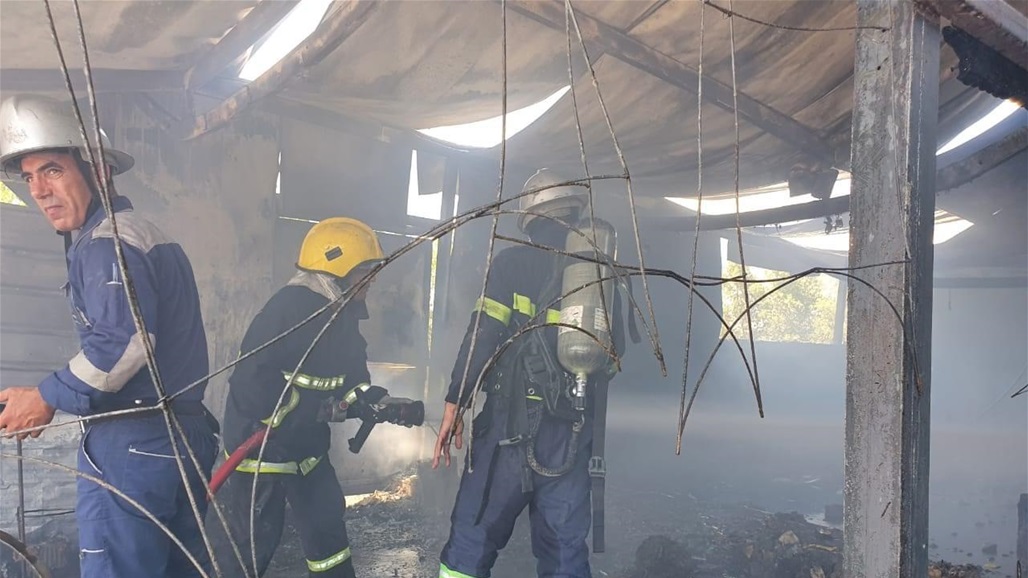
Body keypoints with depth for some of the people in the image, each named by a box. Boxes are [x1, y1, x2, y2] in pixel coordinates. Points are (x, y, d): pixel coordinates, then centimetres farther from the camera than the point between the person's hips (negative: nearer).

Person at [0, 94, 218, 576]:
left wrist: (48, 397, -13)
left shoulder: (105, 241, -12)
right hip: (187, 431, 10)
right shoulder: (148, 232, 18)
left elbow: (123, 343, -25)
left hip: (131, 445, -10)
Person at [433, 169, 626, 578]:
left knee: (473, 537, 3)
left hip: (514, 419, -4)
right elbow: (613, 352, 13)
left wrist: (454, 403, -4)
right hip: (574, 429, 4)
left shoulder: (513, 262, -2)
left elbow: (483, 335, -9)